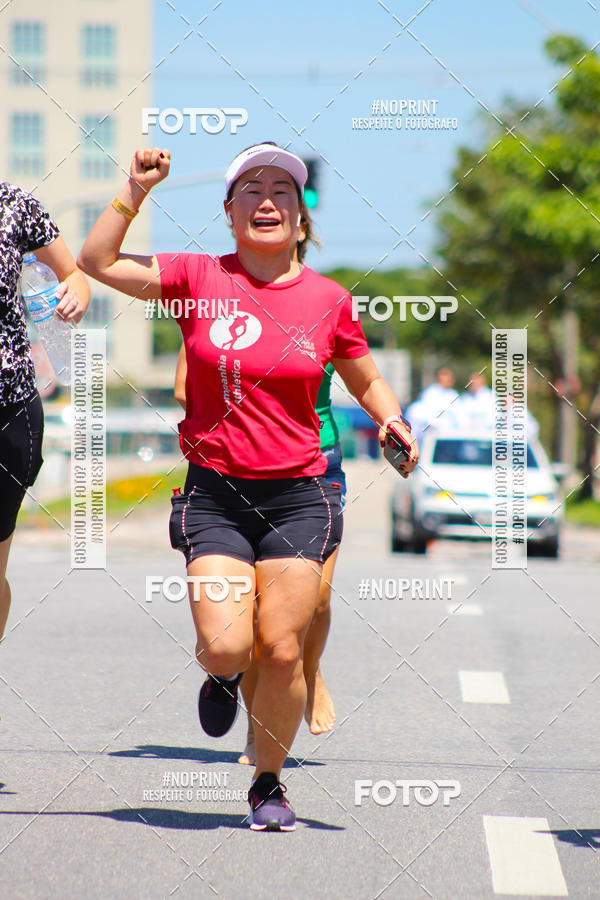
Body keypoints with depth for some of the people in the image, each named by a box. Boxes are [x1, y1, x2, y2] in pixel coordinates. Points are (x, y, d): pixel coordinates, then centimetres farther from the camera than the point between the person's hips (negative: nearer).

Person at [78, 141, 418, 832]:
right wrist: (136, 190, -7)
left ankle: (268, 782, 19)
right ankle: (220, 676, 26)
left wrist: (393, 425, -2)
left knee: (282, 653, -4)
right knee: (226, 647, -14)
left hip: (297, 496, 1)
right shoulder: (198, 278, 1)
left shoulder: (328, 301, 3)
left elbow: (368, 383, 17)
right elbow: (96, 261, -2)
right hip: (214, 493, -1)